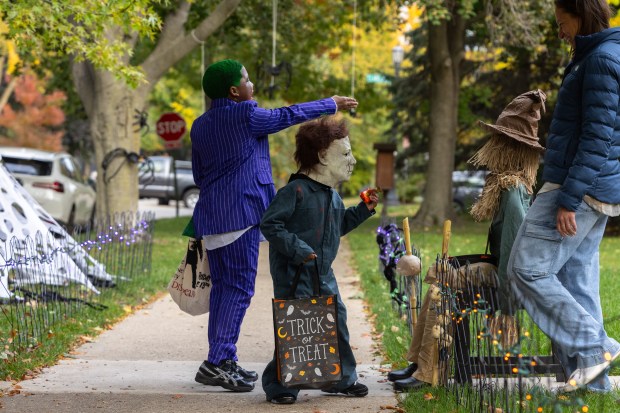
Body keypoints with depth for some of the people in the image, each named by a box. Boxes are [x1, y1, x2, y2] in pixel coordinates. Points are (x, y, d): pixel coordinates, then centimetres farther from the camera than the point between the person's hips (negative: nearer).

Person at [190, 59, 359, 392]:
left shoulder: (200, 126, 11)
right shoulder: (245, 116, -9)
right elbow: (288, 116, 2)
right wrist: (332, 104, 15)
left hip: (210, 216, 8)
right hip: (241, 212, -8)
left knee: (222, 286, 12)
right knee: (239, 286, -6)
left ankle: (221, 360, 14)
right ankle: (218, 361, -11)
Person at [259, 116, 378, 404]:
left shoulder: (332, 195, 12)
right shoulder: (296, 191, -17)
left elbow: (339, 226, 25)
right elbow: (269, 224, -19)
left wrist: (363, 210, 14)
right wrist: (296, 248, -24)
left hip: (323, 274, 8)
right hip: (293, 273, -8)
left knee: (337, 323, 10)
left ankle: (342, 379, 24)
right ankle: (278, 385, 3)